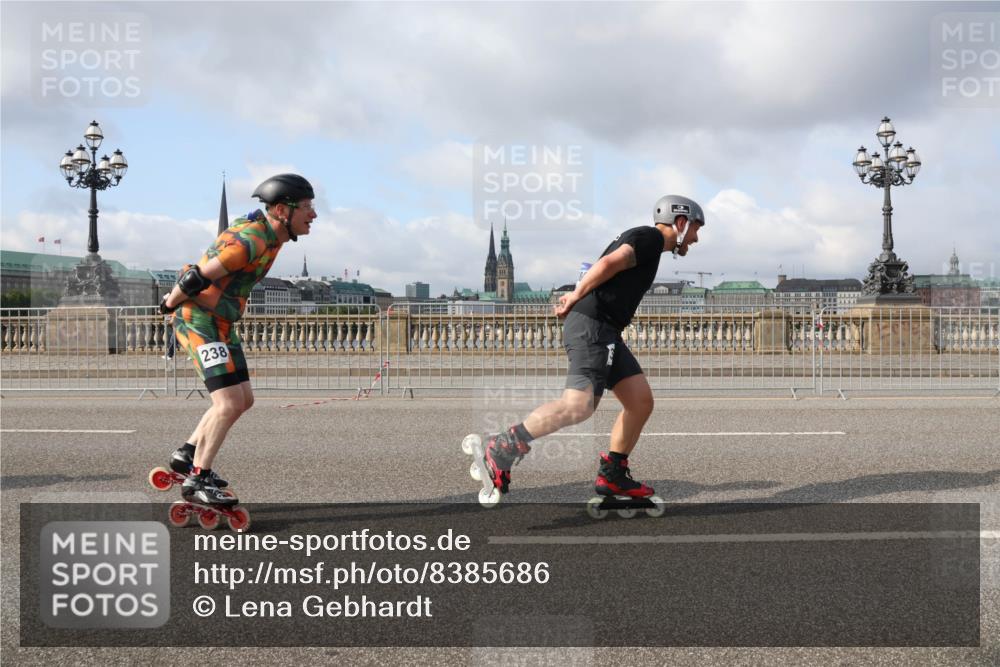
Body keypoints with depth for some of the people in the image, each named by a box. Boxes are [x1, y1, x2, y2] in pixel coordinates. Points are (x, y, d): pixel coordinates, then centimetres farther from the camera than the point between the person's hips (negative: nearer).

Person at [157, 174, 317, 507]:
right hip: (200, 323, -10)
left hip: (220, 324, 10)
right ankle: (197, 480, -3)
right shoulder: (251, 241, -26)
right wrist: (170, 303, -6)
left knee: (244, 400, 12)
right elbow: (196, 278, -24)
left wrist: (176, 296, 21)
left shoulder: (266, 233, 6)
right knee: (229, 403, -14)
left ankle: (188, 454, 22)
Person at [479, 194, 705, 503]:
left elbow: (603, 269, 22)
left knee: (641, 401, 7)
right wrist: (577, 296, -5)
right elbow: (608, 264, -17)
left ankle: (611, 475, 12)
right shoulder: (650, 237, -4)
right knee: (579, 405, -21)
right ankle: (503, 448, -14)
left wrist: (575, 299, 7)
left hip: (606, 333, 10)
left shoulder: (646, 241, 27)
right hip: (592, 326, -10)